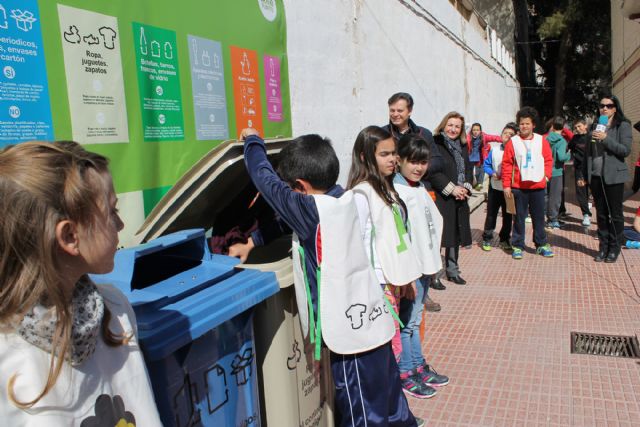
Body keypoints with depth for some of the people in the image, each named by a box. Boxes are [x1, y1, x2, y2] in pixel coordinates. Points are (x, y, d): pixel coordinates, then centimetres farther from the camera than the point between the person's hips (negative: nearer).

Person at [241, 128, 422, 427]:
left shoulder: (312, 210, -20)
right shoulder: (344, 198, 3)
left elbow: (266, 179, -12)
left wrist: (253, 141, 3)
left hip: (350, 329, -8)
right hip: (372, 320, 8)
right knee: (386, 399, 24)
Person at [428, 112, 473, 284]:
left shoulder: (463, 146, 15)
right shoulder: (435, 144, -9)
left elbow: (468, 169, 15)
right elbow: (432, 172, -16)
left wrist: (466, 187, -4)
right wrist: (451, 189, -16)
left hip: (459, 199, 7)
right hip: (440, 199, -7)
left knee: (456, 235, 13)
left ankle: (452, 270, 25)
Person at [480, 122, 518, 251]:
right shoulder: (494, 149, 1)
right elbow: (486, 165, 5)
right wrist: (492, 173, -11)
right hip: (495, 187, 1)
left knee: (508, 216, 10)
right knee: (491, 214, 4)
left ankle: (504, 239, 25)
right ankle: (487, 239, 14)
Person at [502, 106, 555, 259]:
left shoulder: (541, 140, 4)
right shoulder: (512, 142, -1)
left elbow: (548, 159, 9)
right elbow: (507, 164, -3)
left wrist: (546, 175, -4)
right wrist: (506, 185, -5)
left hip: (538, 185, 2)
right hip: (518, 187, -2)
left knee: (539, 217, 11)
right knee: (519, 217, 5)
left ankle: (541, 244, 22)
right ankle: (517, 245, 14)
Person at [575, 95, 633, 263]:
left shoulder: (623, 126, -1)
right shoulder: (595, 126, 12)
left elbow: (626, 150, -11)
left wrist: (606, 139, -20)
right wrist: (582, 174, 12)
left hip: (614, 176, -4)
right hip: (595, 176, 4)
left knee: (615, 213, 3)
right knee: (601, 213, 9)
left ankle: (614, 247, 12)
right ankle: (603, 246, 16)